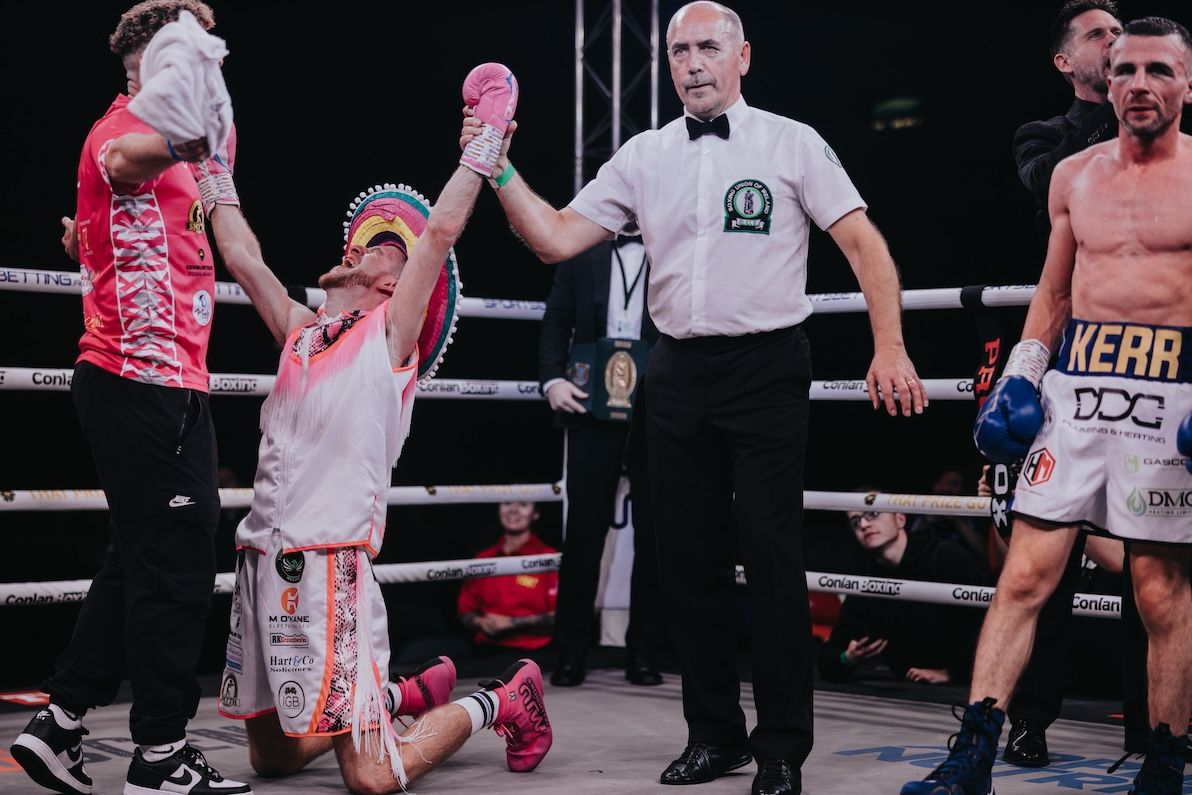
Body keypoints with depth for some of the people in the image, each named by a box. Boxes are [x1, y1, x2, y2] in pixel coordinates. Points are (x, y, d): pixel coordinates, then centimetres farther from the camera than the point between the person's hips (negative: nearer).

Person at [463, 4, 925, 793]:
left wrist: (891, 347, -12)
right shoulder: (645, 156, 10)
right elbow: (556, 238, 7)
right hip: (680, 372, 4)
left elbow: (865, 243, -3)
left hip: (766, 366, -4)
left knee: (771, 555, -4)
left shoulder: (791, 143, 0)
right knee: (688, 555, 8)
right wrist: (499, 170, -5)